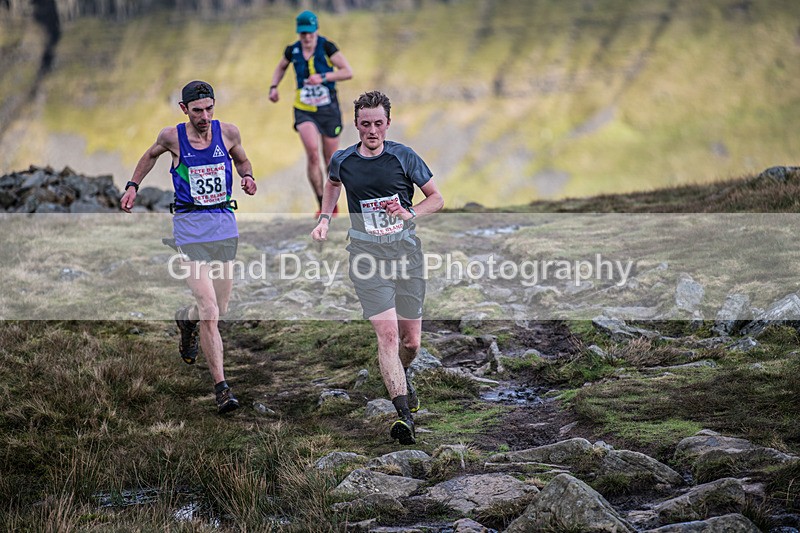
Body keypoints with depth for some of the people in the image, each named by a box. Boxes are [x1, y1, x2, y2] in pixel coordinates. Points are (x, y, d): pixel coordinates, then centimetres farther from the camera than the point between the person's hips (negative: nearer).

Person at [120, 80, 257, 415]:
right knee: (210, 312, -14)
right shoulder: (172, 137, -4)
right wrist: (133, 185, 12)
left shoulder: (228, 133, 0)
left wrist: (247, 177, -1)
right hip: (190, 226, -3)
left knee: (218, 311, 10)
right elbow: (152, 154, 19)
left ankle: (186, 320, 47)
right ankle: (221, 387, -9)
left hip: (224, 223, 3)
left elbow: (241, 160, 19)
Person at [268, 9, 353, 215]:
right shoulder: (293, 51, -1)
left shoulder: (326, 47, -11)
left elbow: (348, 72, -16)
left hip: (328, 110, -1)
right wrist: (273, 87, 4)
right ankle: (322, 205, -11)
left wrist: (323, 77, -27)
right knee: (312, 153, -21)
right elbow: (280, 68, 21)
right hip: (304, 111, 1)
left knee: (330, 159, 9)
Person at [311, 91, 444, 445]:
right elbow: (332, 183, 27)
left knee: (411, 341, 8)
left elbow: (436, 198, 5)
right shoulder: (342, 161, 1)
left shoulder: (403, 157, -3)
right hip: (367, 255, -1)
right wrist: (325, 219, 15)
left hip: (406, 251, 1)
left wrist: (409, 213, -13)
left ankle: (402, 375, 44)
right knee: (387, 333, -16)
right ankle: (403, 414, -18)